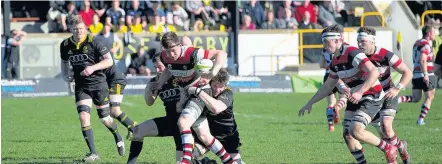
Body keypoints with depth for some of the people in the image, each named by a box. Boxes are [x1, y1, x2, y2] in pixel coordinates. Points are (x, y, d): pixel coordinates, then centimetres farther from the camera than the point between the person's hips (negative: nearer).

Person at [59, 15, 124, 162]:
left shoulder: (93, 42, -14)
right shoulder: (65, 45, -2)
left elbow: (109, 61, -11)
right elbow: (64, 62, 18)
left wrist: (93, 68, -25)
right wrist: (65, 75, -1)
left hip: (98, 83, -3)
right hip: (81, 86, 3)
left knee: (105, 118, 8)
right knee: (83, 116, -16)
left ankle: (118, 139, 41)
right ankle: (93, 153, -12)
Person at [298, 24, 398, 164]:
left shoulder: (352, 53, -22)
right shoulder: (335, 62, 7)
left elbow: (374, 72, -32)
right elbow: (327, 87, 21)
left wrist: (360, 92, -40)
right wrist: (310, 104, 20)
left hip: (372, 97, -9)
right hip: (356, 98, 9)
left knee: (356, 130, -23)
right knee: (347, 135, 1)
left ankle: (389, 150, -4)